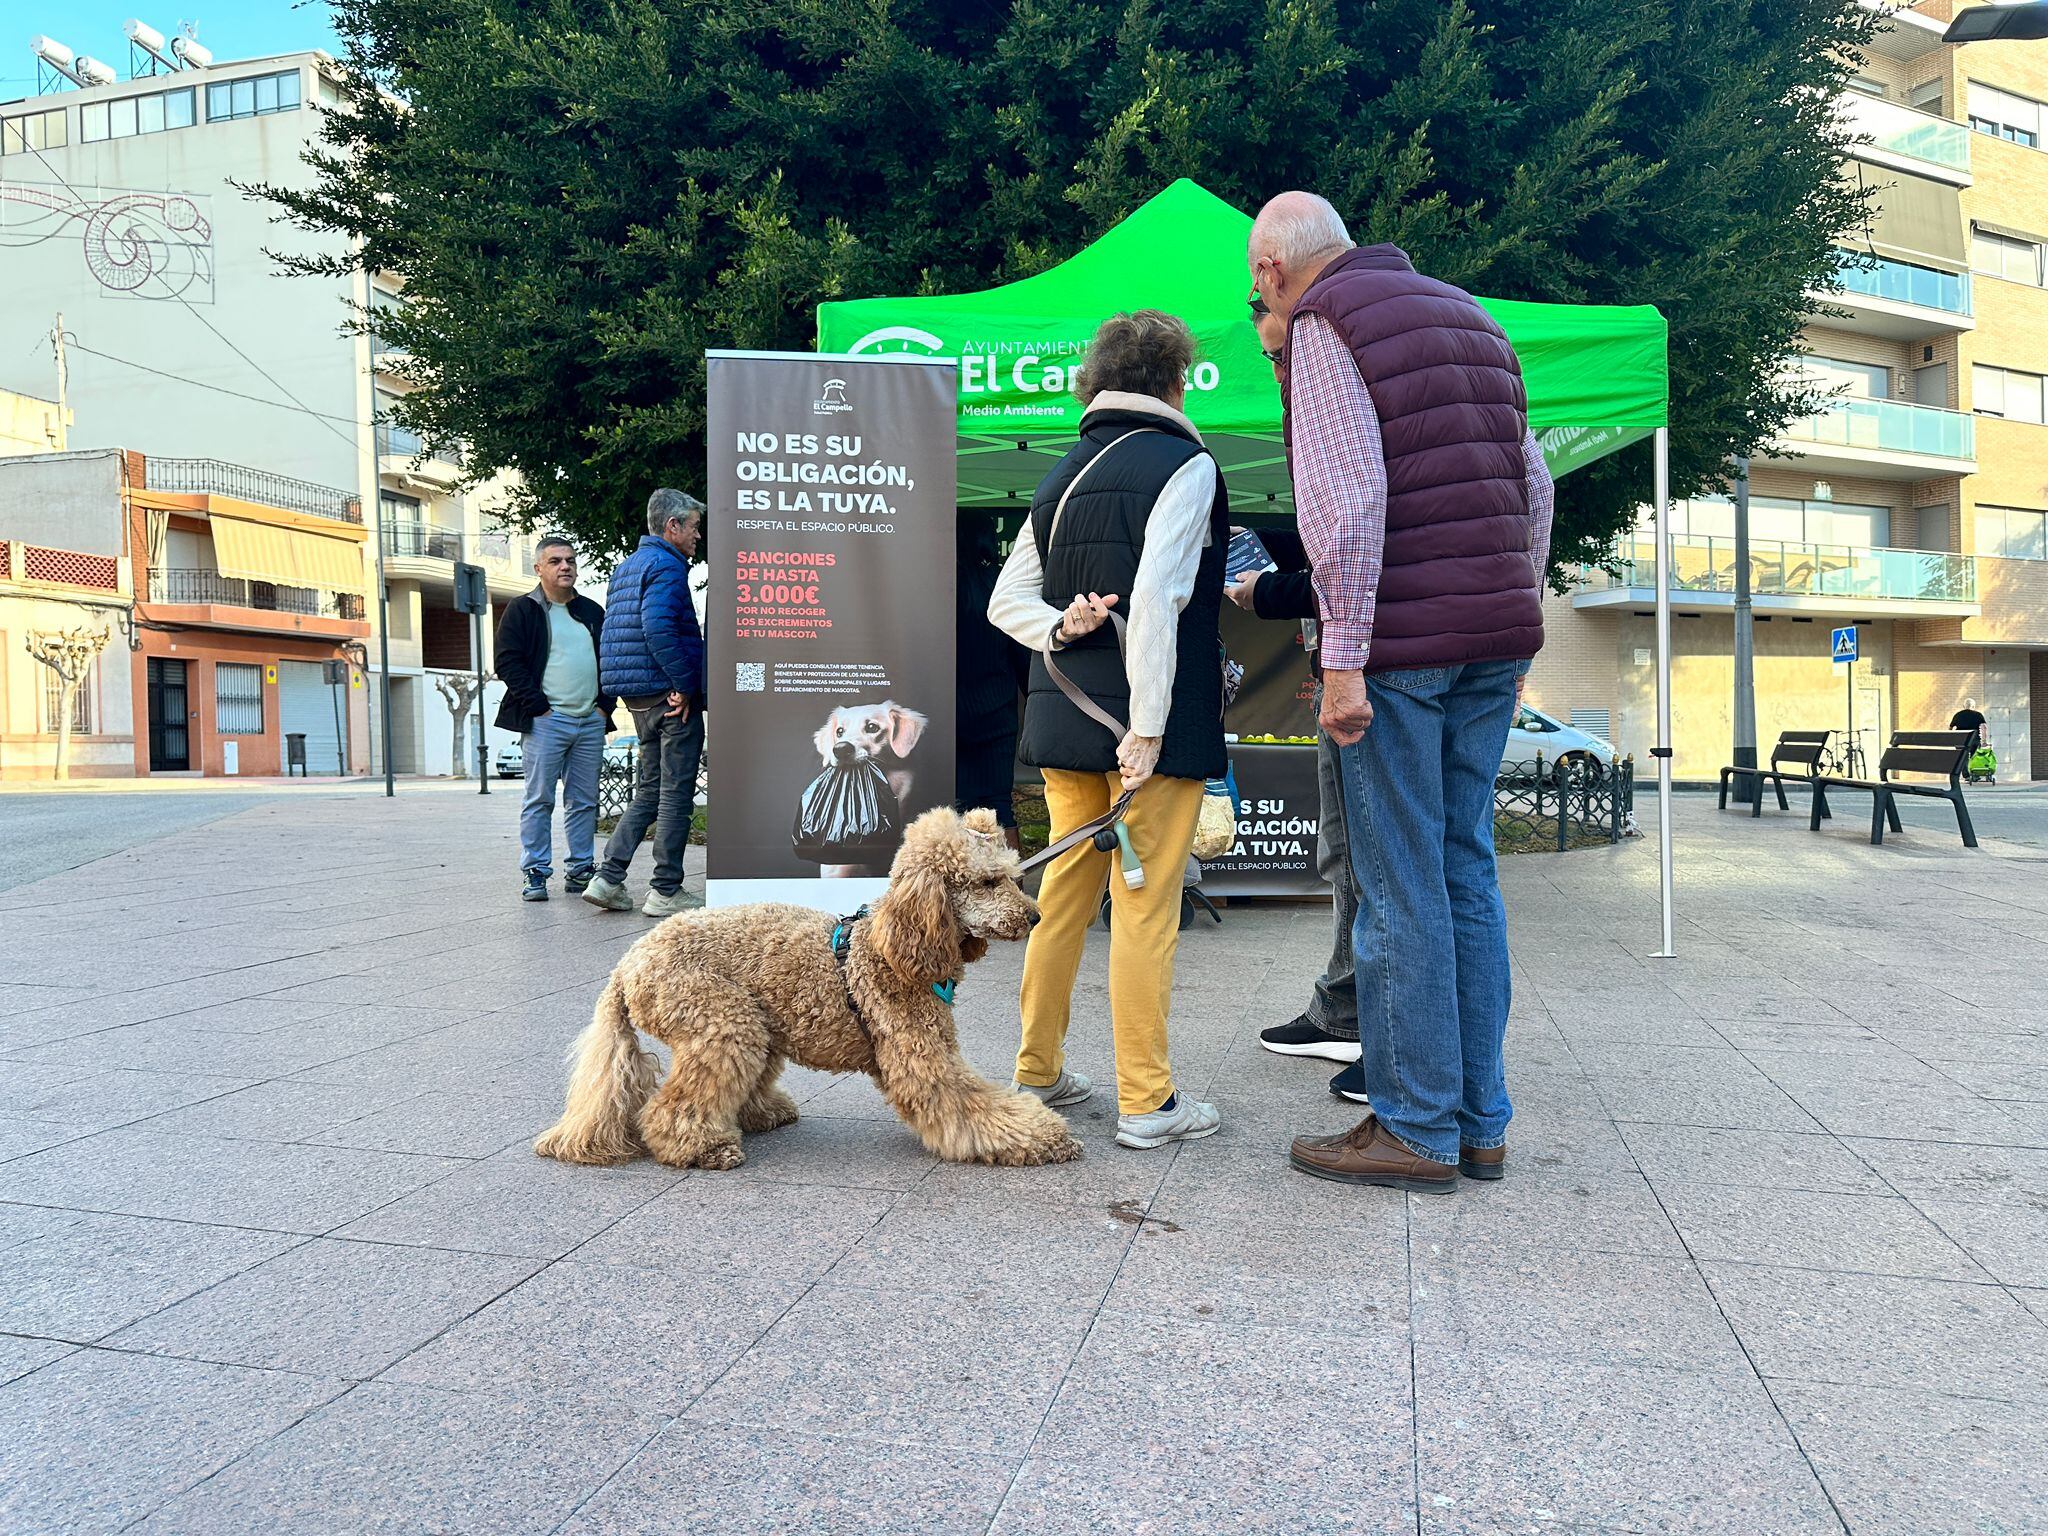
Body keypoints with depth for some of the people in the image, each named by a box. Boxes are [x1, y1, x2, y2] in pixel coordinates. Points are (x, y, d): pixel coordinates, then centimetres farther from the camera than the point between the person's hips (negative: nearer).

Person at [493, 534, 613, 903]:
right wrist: (538, 707, -11)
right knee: (539, 799, -4)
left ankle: (580, 870, 13)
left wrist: (604, 705, 7)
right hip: (545, 721, -4)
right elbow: (508, 663, -4)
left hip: (591, 721, 5)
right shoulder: (522, 611, 3)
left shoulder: (593, 613, 18)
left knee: (584, 800, 6)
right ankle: (535, 873, 2)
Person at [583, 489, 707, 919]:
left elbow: (615, 633, 20)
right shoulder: (667, 565, -11)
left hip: (639, 699, 9)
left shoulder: (627, 566, 19)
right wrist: (684, 685, -19)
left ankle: (609, 879, 9)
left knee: (648, 792, 15)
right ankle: (666, 892, 4)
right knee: (676, 795, -1)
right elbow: (658, 627, -25)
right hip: (672, 695, -9)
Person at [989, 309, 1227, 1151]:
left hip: (1063, 718, 7)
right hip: (1149, 720, -7)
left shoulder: (1063, 473, 16)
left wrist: (1058, 629, -4)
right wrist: (1148, 728, -20)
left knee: (1065, 885, 15)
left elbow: (1008, 599, 13)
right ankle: (1146, 1101, 6)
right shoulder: (1185, 464, -7)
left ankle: (1038, 1071, 23)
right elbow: (1157, 598, -20)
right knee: (1145, 902, -2)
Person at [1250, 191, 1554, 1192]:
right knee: (1468, 869, 11)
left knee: (1400, 885, -2)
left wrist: (1343, 656, -16)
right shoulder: (1467, 315, 21)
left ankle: (1417, 1128, 7)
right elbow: (1535, 482, 19)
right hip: (1498, 636, 8)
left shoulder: (1326, 323, -2)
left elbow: (1345, 498, -15)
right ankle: (1479, 1121, 19)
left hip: (1401, 637, -8)